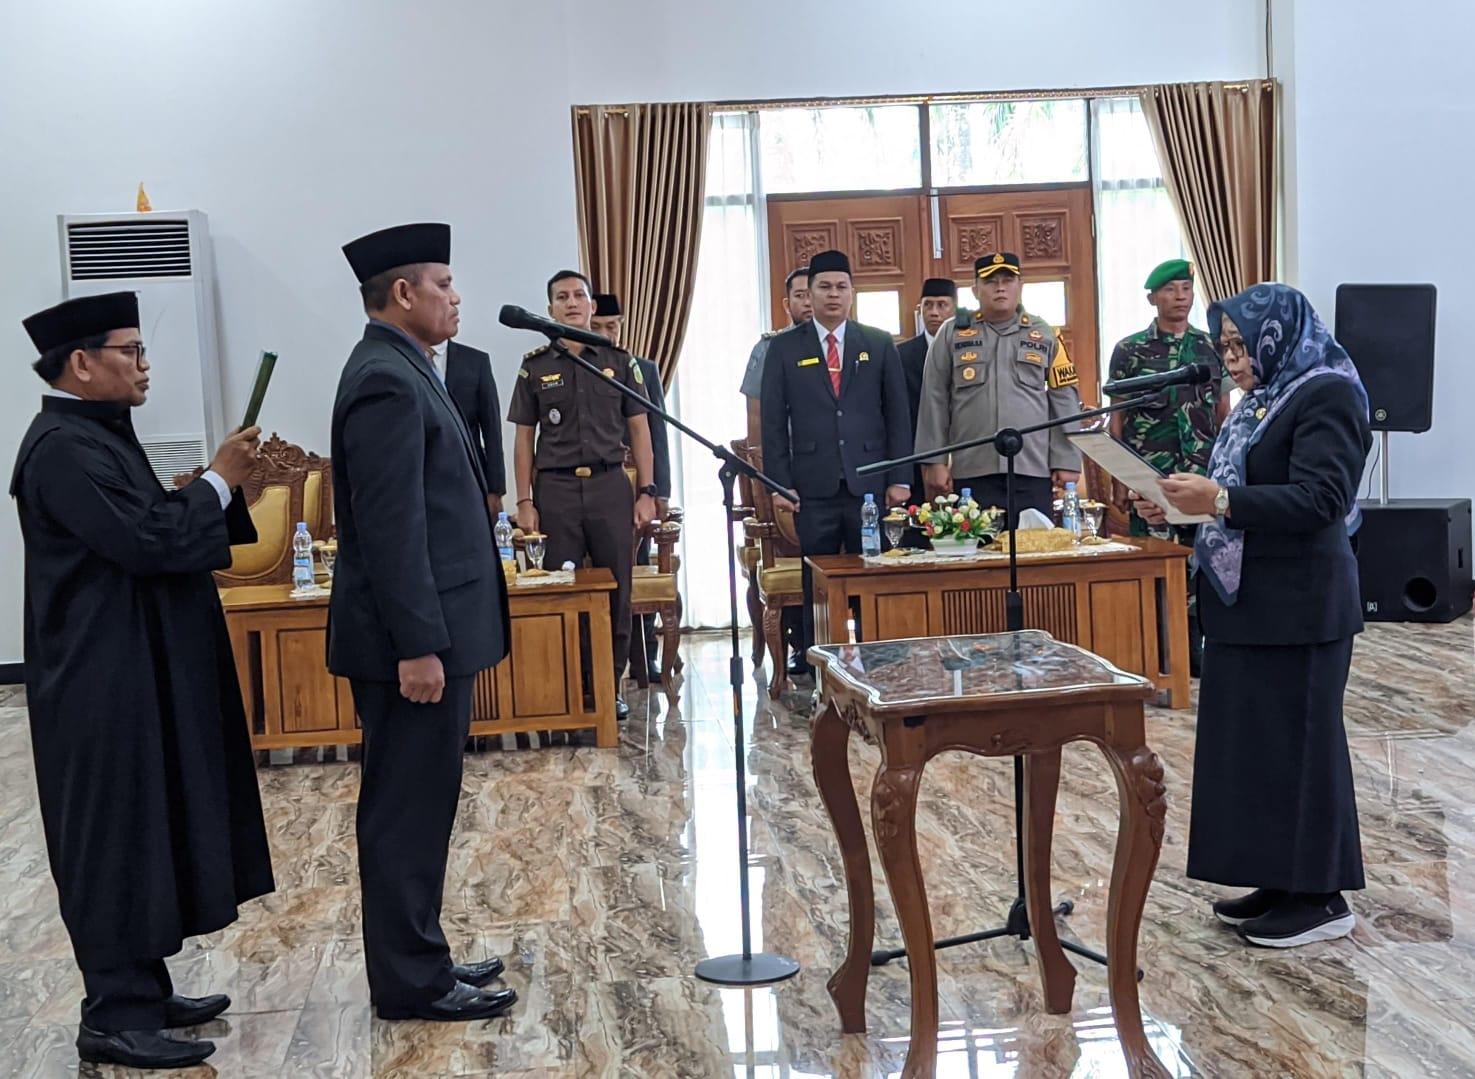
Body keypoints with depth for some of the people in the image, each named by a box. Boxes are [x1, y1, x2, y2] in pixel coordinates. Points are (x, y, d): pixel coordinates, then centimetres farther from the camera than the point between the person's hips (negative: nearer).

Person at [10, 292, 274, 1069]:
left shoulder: (96, 436, 14)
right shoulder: (64, 448, -18)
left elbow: (153, 532, 17)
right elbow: (149, 540, -24)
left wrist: (225, 484, 5)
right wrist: (219, 481, -12)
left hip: (135, 676, 10)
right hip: (108, 685, -10)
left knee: (146, 835, 15)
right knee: (118, 840, -3)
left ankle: (141, 991, 25)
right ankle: (115, 1017, 7)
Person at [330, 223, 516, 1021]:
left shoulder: (397, 369, 15)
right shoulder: (387, 380, -17)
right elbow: (390, 525, -23)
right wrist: (419, 646, -24)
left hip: (428, 627, 10)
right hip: (413, 638, -10)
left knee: (418, 804, 16)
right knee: (408, 808, -1)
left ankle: (418, 960, 27)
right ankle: (411, 983, 10)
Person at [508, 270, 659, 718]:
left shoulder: (619, 361, 8)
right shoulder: (535, 366, 6)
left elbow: (639, 429, 8)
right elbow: (524, 438, 6)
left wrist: (646, 492, 0)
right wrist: (524, 501, -1)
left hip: (609, 484, 1)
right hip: (555, 488, 0)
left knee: (616, 592, 3)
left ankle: (610, 686, 14)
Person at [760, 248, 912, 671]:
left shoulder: (880, 344, 9)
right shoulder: (784, 348, 6)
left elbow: (898, 414, 8)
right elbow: (773, 421, 4)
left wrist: (900, 478, 1)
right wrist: (779, 483, -3)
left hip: (870, 483, 1)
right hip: (814, 488, -1)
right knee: (816, 586, 3)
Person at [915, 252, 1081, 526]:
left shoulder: (1044, 335, 11)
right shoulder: (951, 334, 8)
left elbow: (1064, 401, 9)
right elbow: (934, 400, 7)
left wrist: (1067, 462, 2)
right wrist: (935, 461, 1)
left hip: (1033, 471, 1)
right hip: (971, 472, -1)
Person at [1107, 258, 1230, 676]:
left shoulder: (1211, 348, 9)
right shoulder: (1129, 351, 2)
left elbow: (1223, 416, 12)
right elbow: (1116, 418, 3)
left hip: (1203, 481, 3)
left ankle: (1195, 654, 15)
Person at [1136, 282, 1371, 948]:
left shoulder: (1326, 395, -12)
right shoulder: (1265, 400, 16)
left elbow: (1321, 499, -22)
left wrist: (1220, 501, -28)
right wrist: (1186, 504, 4)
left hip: (1296, 608, -9)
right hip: (1247, 601, 9)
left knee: (1295, 742, -2)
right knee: (1252, 739, 12)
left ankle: (1321, 896, 10)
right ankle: (1280, 881, 22)